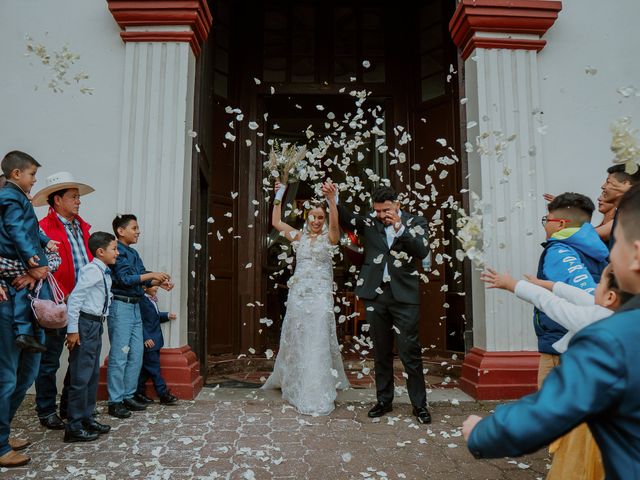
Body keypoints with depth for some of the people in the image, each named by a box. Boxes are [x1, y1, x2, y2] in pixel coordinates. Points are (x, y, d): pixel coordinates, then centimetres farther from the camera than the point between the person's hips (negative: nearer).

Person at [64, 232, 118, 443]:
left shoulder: (105, 274, 11)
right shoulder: (91, 270, -16)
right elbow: (74, 298, -20)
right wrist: (72, 330, -20)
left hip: (96, 325, 10)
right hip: (85, 325, -10)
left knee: (93, 375, 16)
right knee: (81, 377, -3)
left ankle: (87, 418, 28)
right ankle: (74, 427, 6)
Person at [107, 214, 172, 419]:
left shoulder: (133, 252, 16)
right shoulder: (118, 251, -11)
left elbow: (142, 278, 15)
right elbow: (124, 279, -19)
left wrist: (159, 282, -2)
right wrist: (151, 274, -15)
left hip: (135, 306, 9)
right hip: (121, 306, -9)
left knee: (136, 354, 11)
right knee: (119, 356, -4)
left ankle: (128, 396, 21)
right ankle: (115, 402, 5)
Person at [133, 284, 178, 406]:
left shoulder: (152, 300, 13)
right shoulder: (141, 300, -18)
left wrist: (167, 315, 8)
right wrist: (146, 338, -22)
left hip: (154, 341, 10)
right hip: (149, 341, -10)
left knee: (146, 368, 15)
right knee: (154, 368, -2)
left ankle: (139, 393, 24)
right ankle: (164, 394, 3)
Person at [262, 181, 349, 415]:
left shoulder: (329, 237, 2)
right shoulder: (299, 236, 11)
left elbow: (335, 223, -19)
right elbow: (276, 222, 14)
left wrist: (331, 199, -33)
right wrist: (279, 197, 10)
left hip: (320, 294, -3)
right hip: (298, 292, 3)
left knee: (318, 341, -3)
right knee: (296, 339, 12)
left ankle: (318, 395, 7)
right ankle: (296, 386, 33)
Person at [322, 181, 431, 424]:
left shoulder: (415, 222, 4)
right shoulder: (370, 224, 9)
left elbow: (423, 251, -9)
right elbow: (346, 219, -2)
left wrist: (400, 229, -19)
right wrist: (334, 199, -17)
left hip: (404, 296, -2)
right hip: (375, 295, 3)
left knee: (410, 352, 0)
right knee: (381, 352, 12)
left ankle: (419, 404, 13)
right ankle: (384, 400, 25)